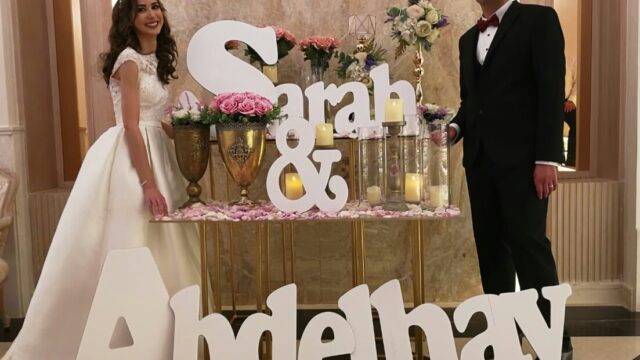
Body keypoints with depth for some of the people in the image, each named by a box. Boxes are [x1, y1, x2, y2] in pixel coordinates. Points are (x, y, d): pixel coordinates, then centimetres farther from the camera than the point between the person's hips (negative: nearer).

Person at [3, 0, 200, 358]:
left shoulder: (155, 59, 15)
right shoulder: (129, 59, -12)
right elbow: (131, 126, -18)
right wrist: (148, 184, -22)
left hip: (153, 153, 9)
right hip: (128, 158, -9)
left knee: (156, 247, 11)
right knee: (128, 246, -5)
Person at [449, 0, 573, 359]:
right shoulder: (468, 39, 19)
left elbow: (552, 89, -8)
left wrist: (547, 157, -16)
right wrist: (457, 127, 1)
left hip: (521, 157, -6)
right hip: (480, 158, 6)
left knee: (529, 244, -8)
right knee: (491, 249, 6)